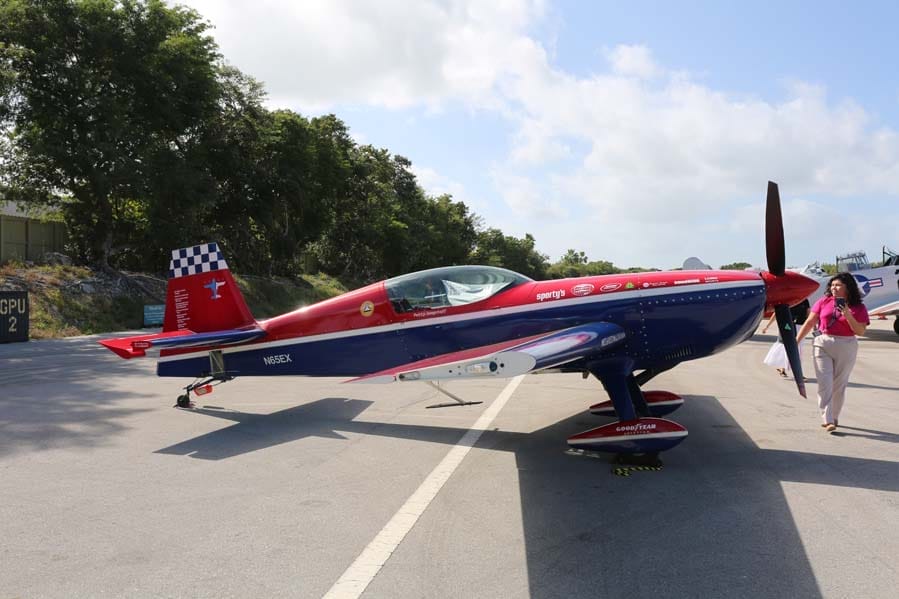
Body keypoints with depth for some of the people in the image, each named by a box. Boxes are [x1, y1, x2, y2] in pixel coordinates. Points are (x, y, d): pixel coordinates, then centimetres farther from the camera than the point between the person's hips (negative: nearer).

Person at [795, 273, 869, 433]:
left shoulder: (858, 307, 0)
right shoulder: (824, 302, 2)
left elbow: (860, 331, -7)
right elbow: (809, 322, 5)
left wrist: (848, 316, -20)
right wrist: (796, 341, 3)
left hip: (846, 347, 0)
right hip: (823, 344, 0)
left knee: (839, 385, 9)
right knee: (824, 383, -6)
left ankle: (834, 418, 24)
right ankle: (827, 420, -6)